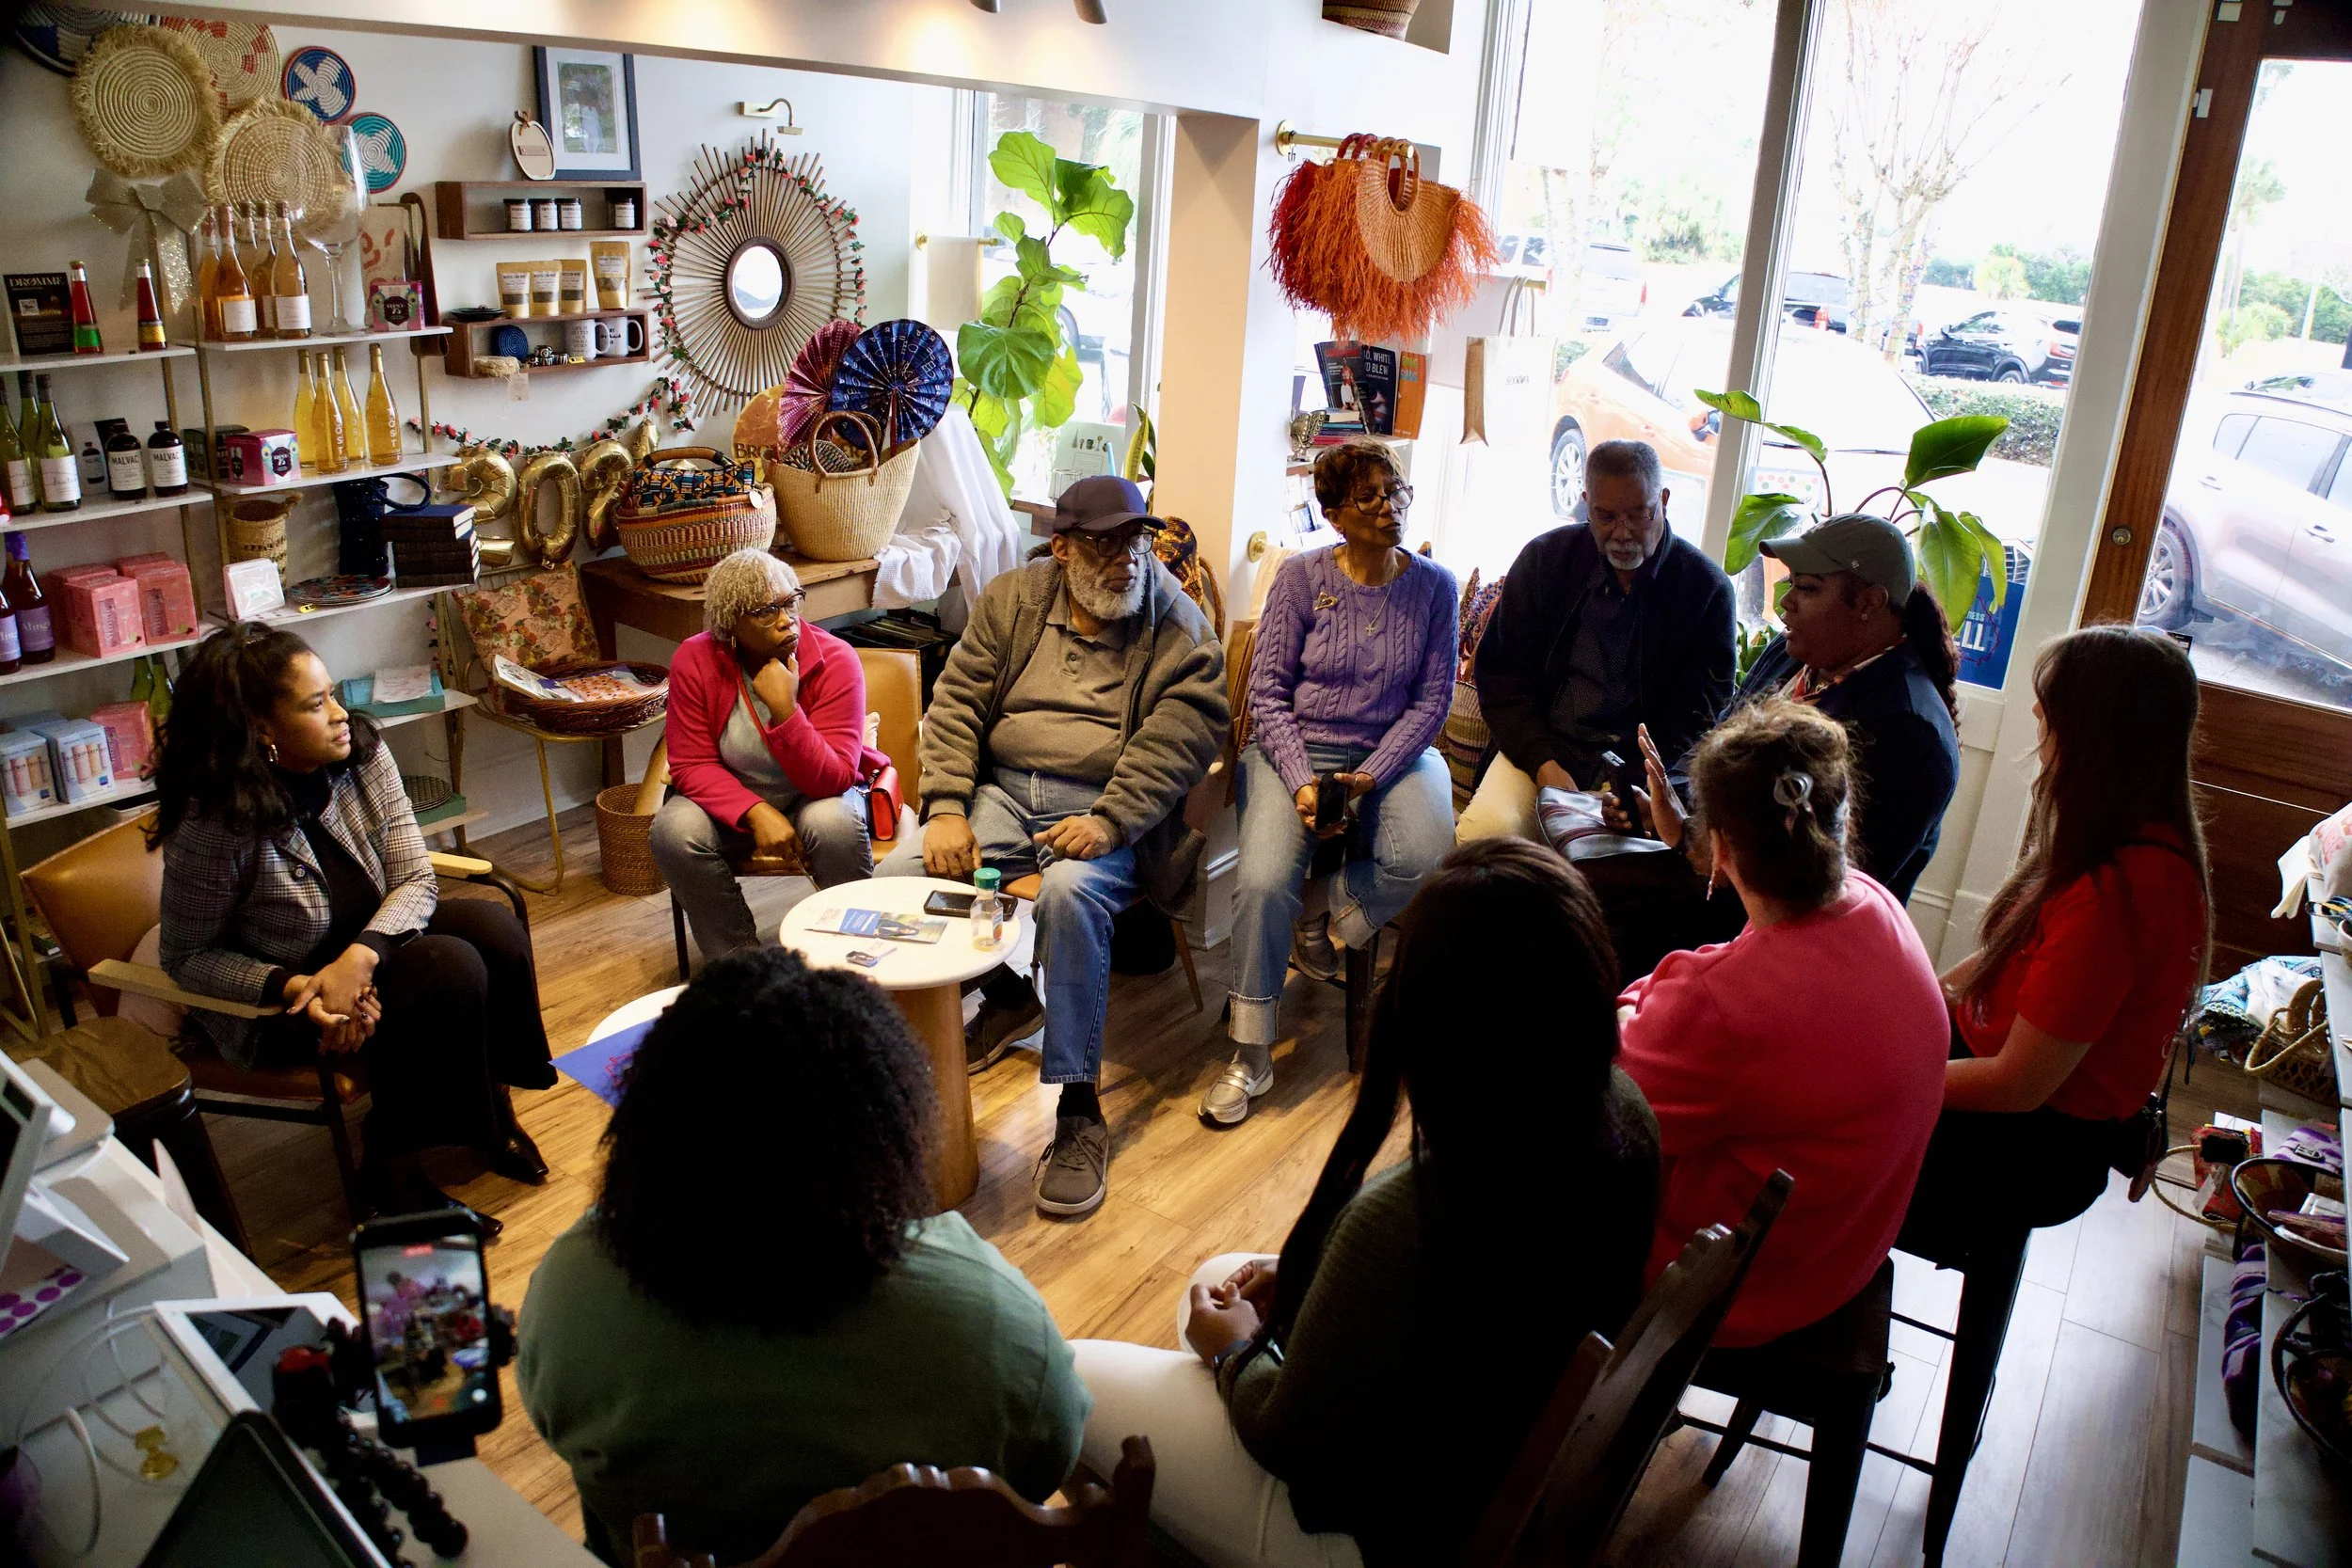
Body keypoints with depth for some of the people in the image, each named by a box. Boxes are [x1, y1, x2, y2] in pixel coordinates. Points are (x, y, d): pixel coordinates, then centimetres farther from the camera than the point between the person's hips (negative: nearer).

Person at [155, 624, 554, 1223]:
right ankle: (389, 1164, -9)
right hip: (275, 1011, -5)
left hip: (371, 944, 5)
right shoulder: (214, 825, -25)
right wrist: (298, 987, -30)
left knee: (492, 925, -20)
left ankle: (491, 1104, 2)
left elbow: (416, 880, -10)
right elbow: (187, 958, -14)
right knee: (451, 970, -27)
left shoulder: (363, 754, -11)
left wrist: (361, 955, -30)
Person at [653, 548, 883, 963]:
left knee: (835, 824, -34)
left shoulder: (835, 660, -21)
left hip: (819, 796, -2)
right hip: (733, 801, 2)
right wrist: (757, 813, -30)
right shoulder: (694, 661, -15)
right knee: (674, 831, -26)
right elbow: (691, 765, -14)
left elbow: (833, 780, -26)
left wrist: (785, 710, -39)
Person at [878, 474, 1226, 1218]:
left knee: (1072, 893, -36)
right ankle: (1006, 998, 14)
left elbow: (1181, 736, -12)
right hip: (1005, 793, 5)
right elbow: (957, 705, 5)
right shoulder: (1011, 600, 9)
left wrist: (1109, 821, -26)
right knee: (895, 877, -15)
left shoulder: (1178, 626, -1)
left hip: (1106, 807, -4)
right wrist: (947, 810, -10)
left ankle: (1079, 1113, -26)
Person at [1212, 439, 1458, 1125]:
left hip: (1391, 753, 2)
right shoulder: (1301, 578, -2)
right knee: (1262, 881, -25)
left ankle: (1327, 916, 4)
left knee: (1426, 856, -30)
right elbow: (1268, 691, -3)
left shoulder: (1433, 585, 2)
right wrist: (1301, 783, -16)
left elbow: (1432, 698, 0)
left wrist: (1371, 776, -14)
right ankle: (1251, 1055, -6)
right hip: (1294, 748, -1)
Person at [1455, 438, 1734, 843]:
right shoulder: (1545, 558, 4)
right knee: (1487, 826, -29)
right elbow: (1501, 671, 5)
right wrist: (1543, 763, -10)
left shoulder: (1707, 588, 0)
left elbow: (1699, 717, 1)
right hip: (1542, 746, 1)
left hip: (1641, 763, 0)